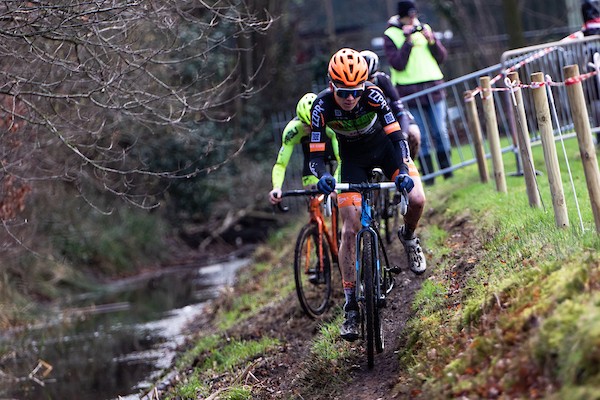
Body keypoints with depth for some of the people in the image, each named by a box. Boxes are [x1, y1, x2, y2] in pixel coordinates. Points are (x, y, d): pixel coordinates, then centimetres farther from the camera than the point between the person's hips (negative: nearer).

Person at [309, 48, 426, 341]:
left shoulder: (372, 95, -30)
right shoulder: (322, 106, -28)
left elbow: (397, 136, -29)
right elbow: (315, 155, -27)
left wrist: (403, 171, -45)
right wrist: (322, 177, -48)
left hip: (384, 147, 0)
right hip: (353, 158, 0)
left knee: (416, 200, -23)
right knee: (350, 231, -10)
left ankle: (408, 238, 13)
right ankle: (350, 306, -4)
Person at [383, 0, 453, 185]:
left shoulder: (424, 29, 12)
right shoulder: (390, 35, 0)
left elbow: (441, 57, 9)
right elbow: (398, 64, -11)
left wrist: (431, 41, -7)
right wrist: (408, 41, -15)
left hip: (433, 87, 3)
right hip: (410, 92, -3)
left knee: (441, 132, 1)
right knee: (422, 137, -2)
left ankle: (447, 170, 10)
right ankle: (428, 176, 3)